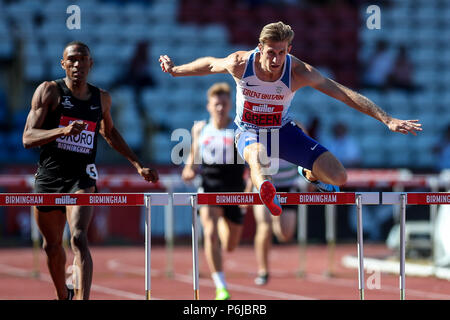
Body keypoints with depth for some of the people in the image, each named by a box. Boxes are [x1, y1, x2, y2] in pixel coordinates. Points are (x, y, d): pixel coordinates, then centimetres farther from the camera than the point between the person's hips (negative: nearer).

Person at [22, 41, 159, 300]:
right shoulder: (49, 91, -3)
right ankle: (63, 296, 40)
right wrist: (63, 130, -26)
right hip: (48, 177, 0)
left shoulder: (101, 98, 8)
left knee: (79, 239, -22)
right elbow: (28, 138, -10)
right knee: (52, 245, 14)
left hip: (82, 178, 0)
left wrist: (138, 165, 25)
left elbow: (109, 132, 28)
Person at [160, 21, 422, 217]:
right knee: (256, 154, -40)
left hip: (283, 130, 2)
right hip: (250, 132, -2)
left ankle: (310, 174, 26)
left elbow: (345, 94, -25)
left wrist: (387, 120, -29)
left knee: (339, 177, -7)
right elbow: (210, 65, 1)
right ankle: (266, 190, -68)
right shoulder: (240, 63, -22)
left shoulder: (299, 72, -24)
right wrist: (174, 70, 15)